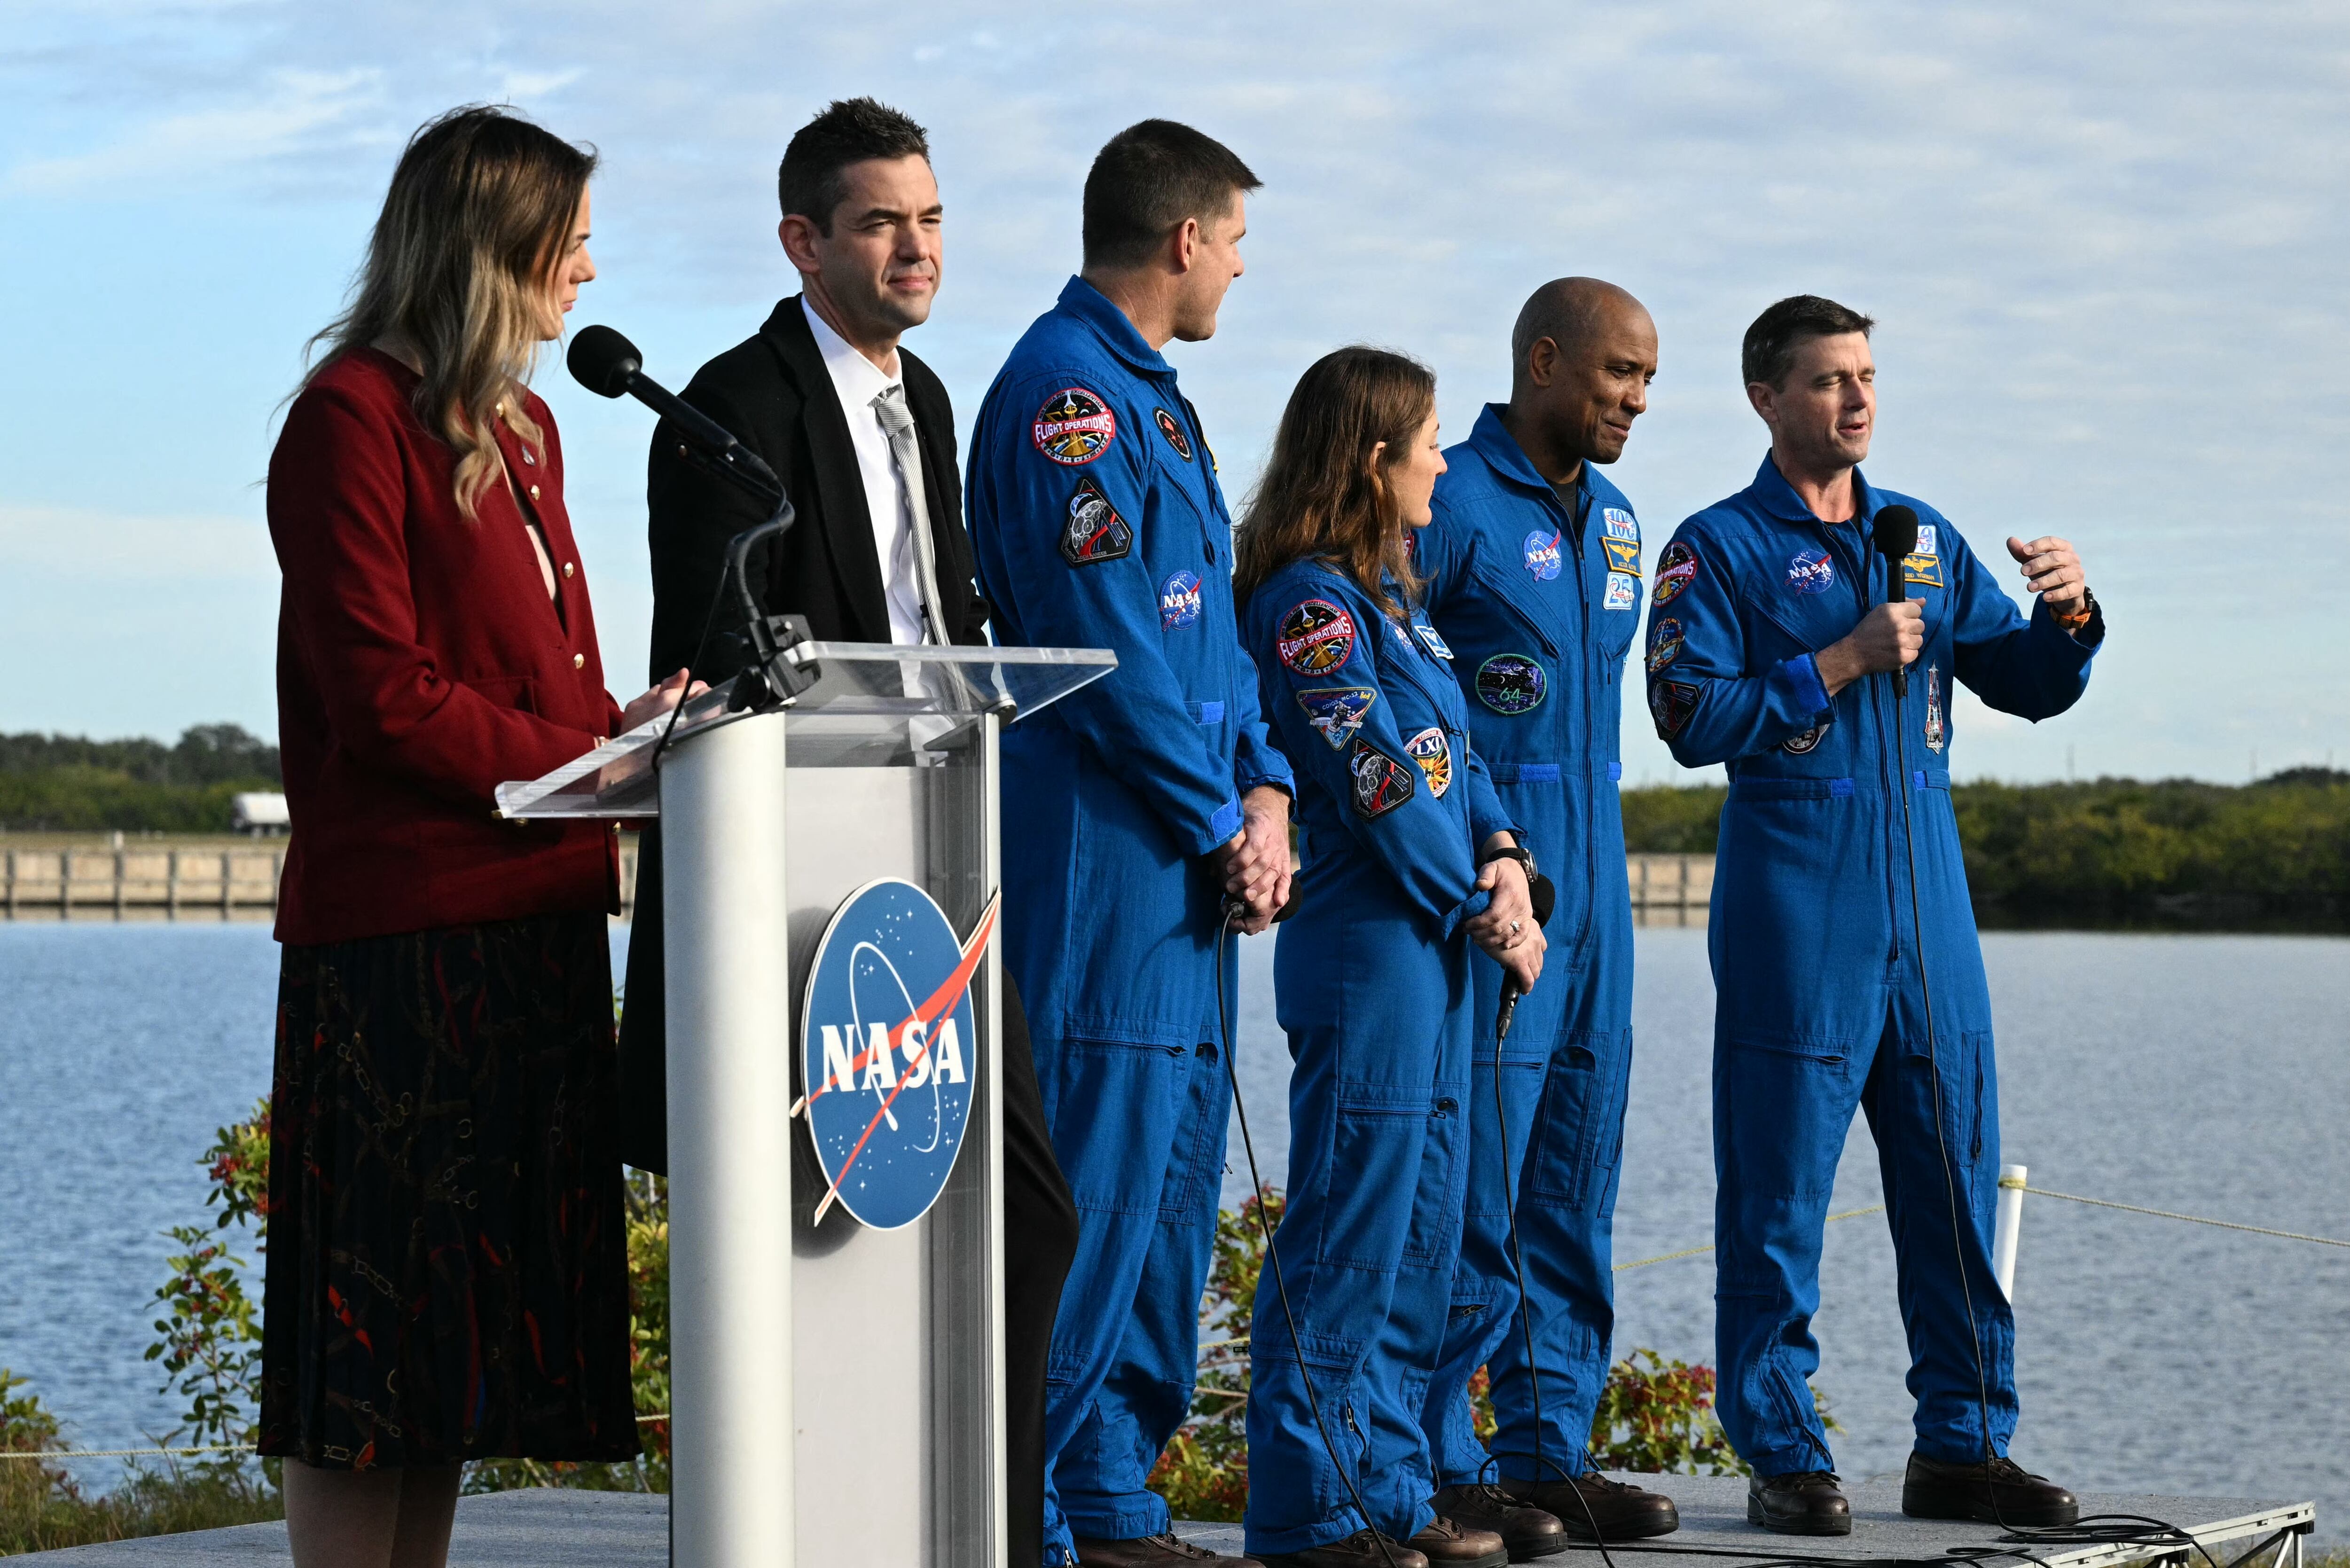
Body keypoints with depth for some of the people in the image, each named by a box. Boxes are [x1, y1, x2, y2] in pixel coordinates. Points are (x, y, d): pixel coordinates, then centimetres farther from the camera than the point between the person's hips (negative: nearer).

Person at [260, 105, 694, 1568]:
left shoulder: (523, 428, 19)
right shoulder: (357, 414, -9)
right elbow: (379, 693, -15)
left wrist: (628, 736, 0)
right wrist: (592, 760, -13)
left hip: (534, 917, 9)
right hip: (404, 925, -9)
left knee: (470, 1321, 8)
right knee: (381, 1328, -6)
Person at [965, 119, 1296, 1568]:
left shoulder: (1152, 398, 20)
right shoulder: (1067, 388, -12)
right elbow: (1103, 640, -18)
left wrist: (1265, 791, 6)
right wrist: (1223, 821, -11)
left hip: (1189, 869, 10)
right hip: (1104, 855, -10)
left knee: (1173, 1189, 12)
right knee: (1095, 1188, -10)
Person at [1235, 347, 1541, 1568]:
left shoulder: (1388, 593, 17)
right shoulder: (1308, 601, -12)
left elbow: (1454, 743, 16)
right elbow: (1374, 781, -15)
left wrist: (1504, 854, -2)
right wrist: (1481, 914, -9)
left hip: (1433, 956, 10)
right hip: (1362, 952, -10)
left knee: (1423, 1237, 12)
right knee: (1348, 1234, -6)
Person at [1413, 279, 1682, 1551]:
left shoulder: (1613, 519, 17)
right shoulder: (1453, 502, -9)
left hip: (1590, 888, 8)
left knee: (1573, 1191, 9)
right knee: (1472, 1191, -7)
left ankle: (1546, 1449, 16)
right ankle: (1436, 1470, -1)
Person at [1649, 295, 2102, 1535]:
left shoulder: (1925, 539, 17)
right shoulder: (1719, 547, 1)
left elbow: (2029, 687, 15)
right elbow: (1693, 717, -10)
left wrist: (2066, 616, -5)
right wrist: (1845, 661, -13)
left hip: (1927, 897, 5)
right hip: (1795, 908, -5)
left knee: (1957, 1177, 5)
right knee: (1780, 1192, -3)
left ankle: (1964, 1445, 11)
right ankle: (1782, 1456, 2)